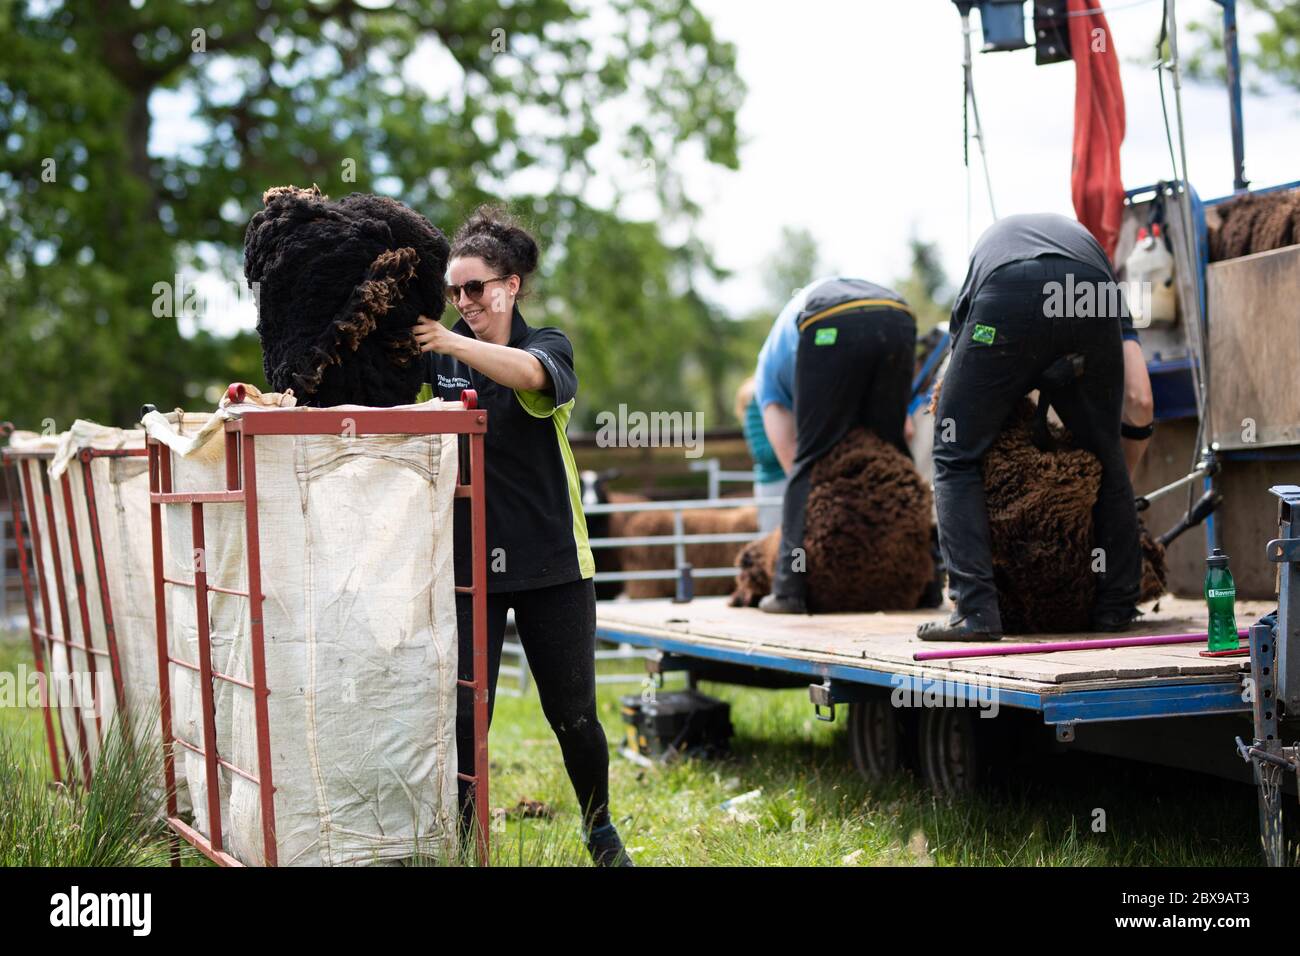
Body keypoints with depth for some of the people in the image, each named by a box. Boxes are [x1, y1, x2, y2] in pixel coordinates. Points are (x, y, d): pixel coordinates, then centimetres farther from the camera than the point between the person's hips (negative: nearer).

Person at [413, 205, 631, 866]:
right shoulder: (438, 356, 8)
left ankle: (601, 833, 27)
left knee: (573, 714, 7)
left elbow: (530, 373, -23)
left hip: (551, 563, -1)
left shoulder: (548, 346, 0)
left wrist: (450, 341, -38)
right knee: (464, 714, -7)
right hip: (466, 564, 1)